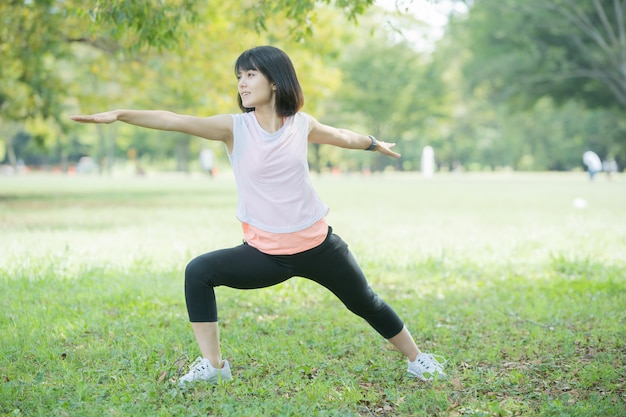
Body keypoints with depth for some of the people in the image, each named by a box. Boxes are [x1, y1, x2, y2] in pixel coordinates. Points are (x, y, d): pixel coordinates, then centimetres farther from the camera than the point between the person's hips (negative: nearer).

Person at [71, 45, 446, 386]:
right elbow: (175, 121, -23)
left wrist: (374, 144, 37)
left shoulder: (302, 125, -4)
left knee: (365, 302, 12)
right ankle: (212, 365, -7)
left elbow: (341, 136, 18)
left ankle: (417, 358, 36)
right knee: (199, 272, -15)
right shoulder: (235, 127, -10)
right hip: (265, 253, 0)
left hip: (316, 244, 1)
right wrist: (120, 114, -34)